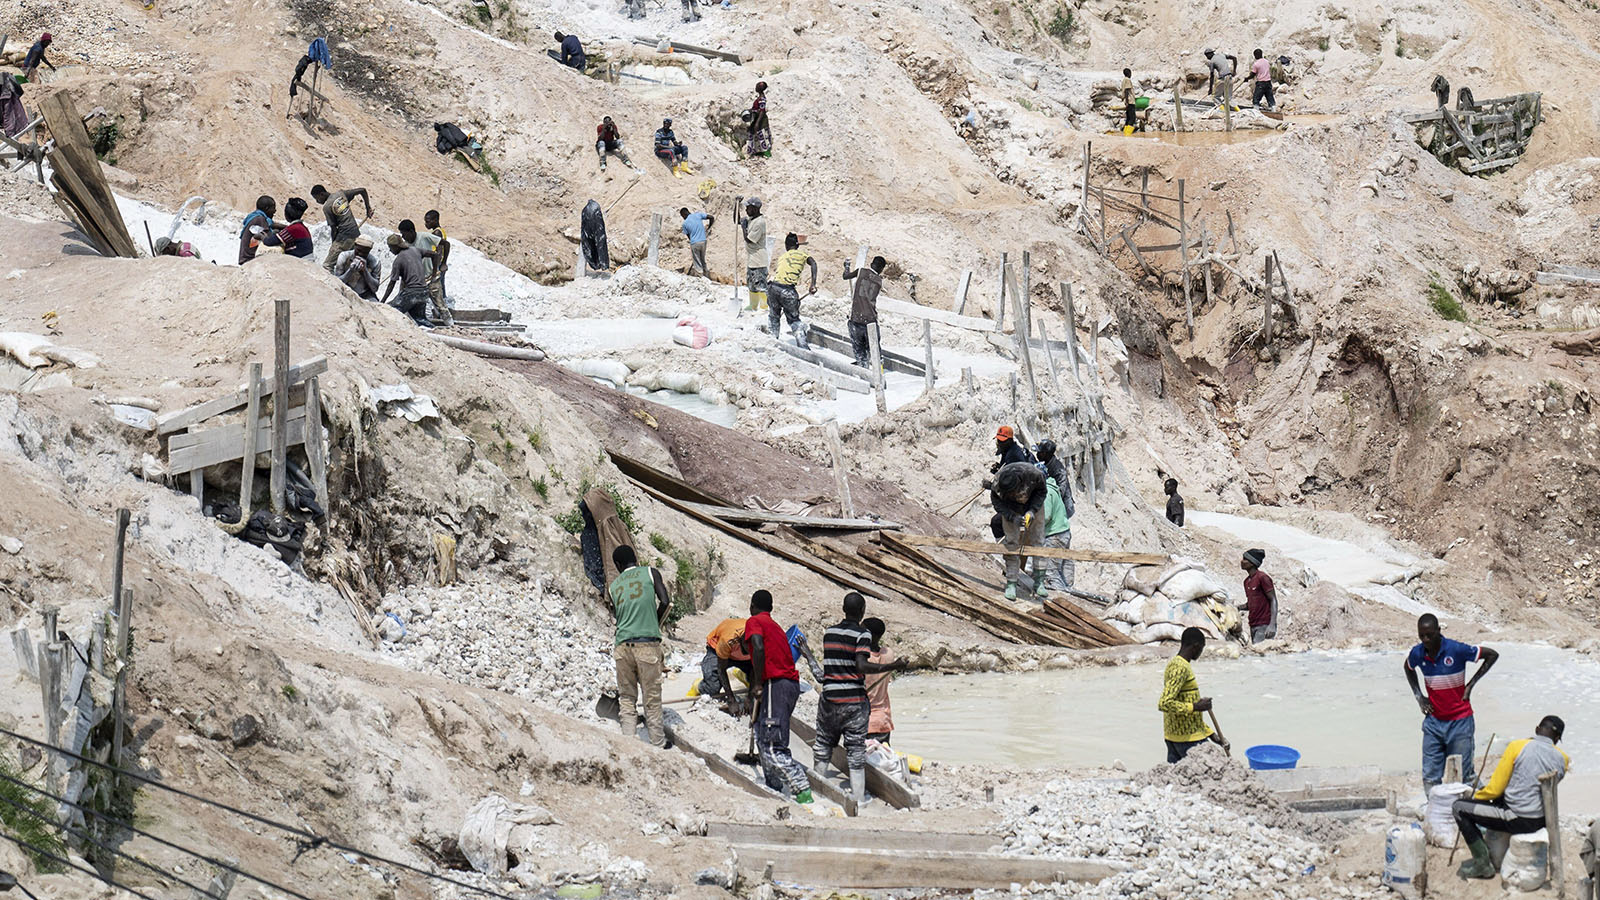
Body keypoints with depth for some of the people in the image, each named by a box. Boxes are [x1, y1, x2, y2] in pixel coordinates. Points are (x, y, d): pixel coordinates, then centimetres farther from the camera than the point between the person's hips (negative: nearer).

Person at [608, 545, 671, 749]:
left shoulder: (613, 586, 15)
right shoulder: (650, 573, 7)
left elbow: (617, 614, 16)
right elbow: (665, 602, -2)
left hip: (623, 646, 2)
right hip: (647, 643, -2)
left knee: (627, 699, 8)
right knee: (652, 699, 3)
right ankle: (658, 745, 7)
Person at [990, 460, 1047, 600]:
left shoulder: (1034, 475, -34)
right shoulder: (998, 481, -33)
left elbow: (1041, 492, -12)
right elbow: (996, 501, -15)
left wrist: (1032, 511, -24)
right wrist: (1013, 518, -26)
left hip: (1033, 506, 0)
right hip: (1011, 510, 0)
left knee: (1037, 541, -4)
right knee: (1011, 544, -8)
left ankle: (1039, 581, 1)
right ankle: (1011, 584, -4)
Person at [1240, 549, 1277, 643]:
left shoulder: (1262, 578, -9)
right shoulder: (1247, 581, 16)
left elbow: (1273, 600, -12)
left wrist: (1272, 625, -21)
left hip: (1264, 625, -8)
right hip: (1253, 625, 8)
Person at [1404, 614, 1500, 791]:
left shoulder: (1456, 650, -16)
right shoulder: (1417, 653, -4)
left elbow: (1492, 655, -5)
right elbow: (1408, 668, 22)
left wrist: (1471, 684, -7)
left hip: (1459, 722, -4)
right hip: (1433, 721, 4)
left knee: (1462, 776, 0)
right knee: (1430, 778, -2)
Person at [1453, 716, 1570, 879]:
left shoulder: (1517, 747, -11)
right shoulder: (1563, 759, 2)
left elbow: (1495, 789, -10)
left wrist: (1476, 797, 10)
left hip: (1518, 821, -6)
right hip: (1543, 821, 6)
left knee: (1459, 807, 3)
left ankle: (1483, 863, 4)